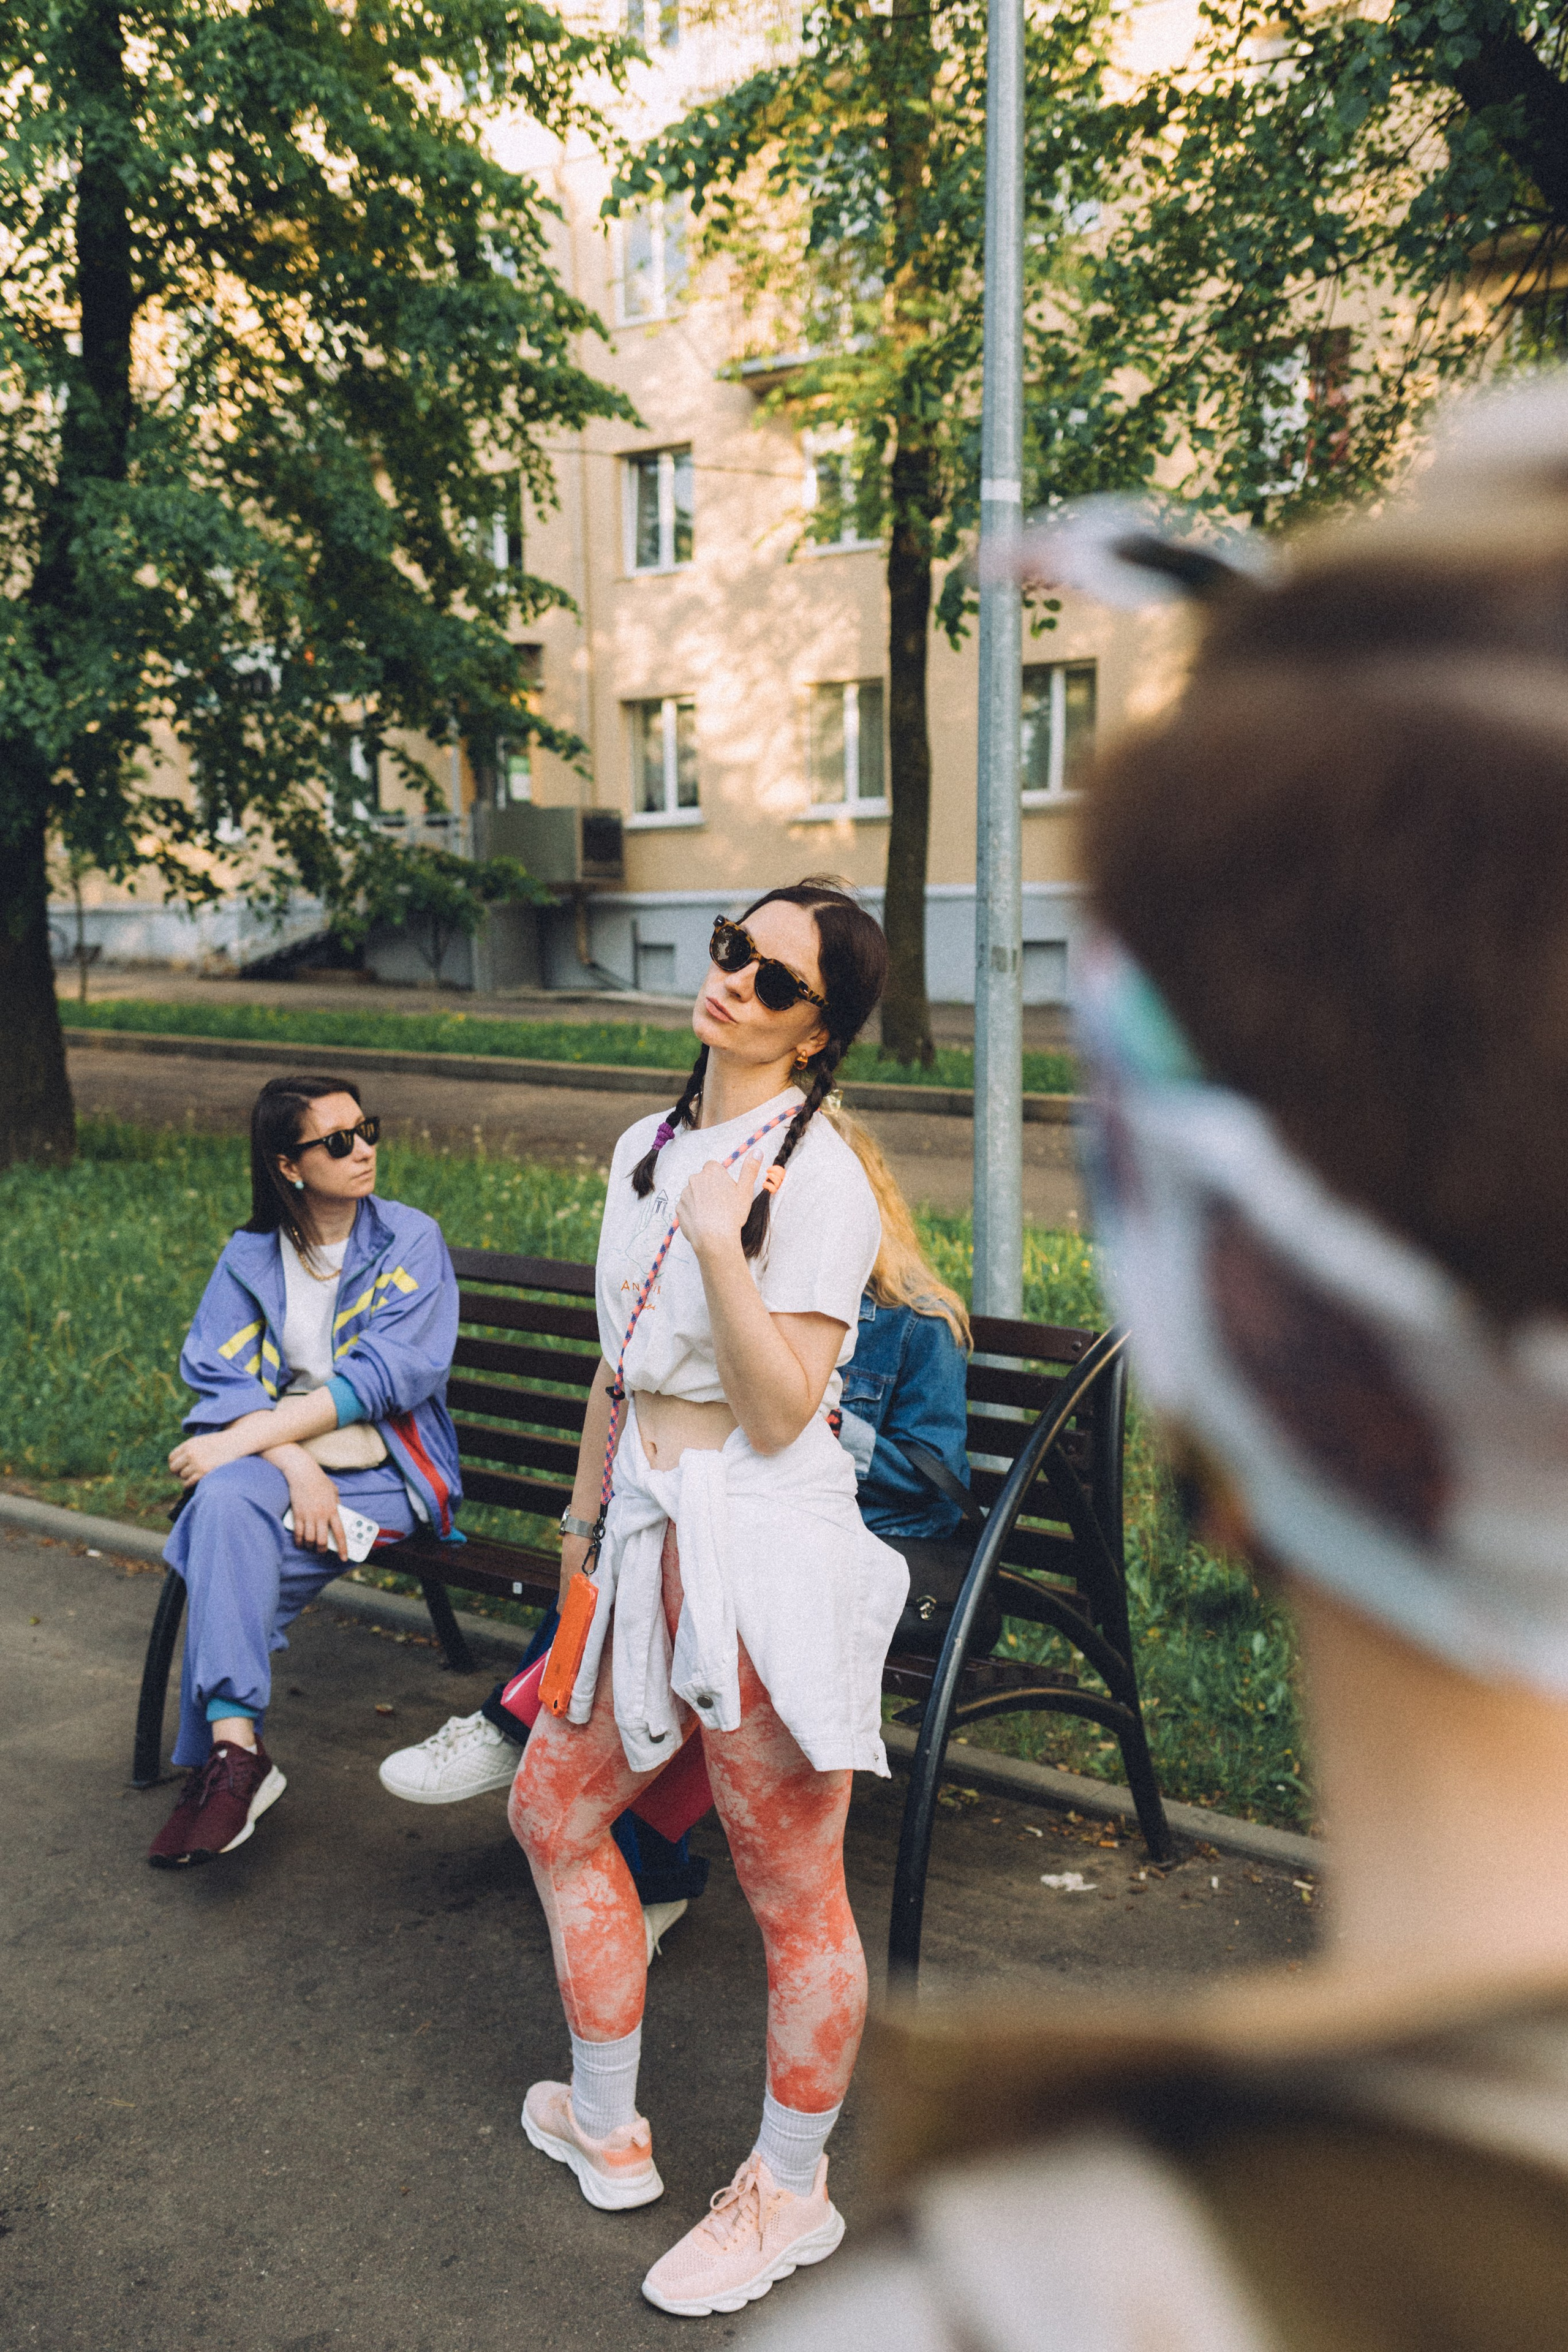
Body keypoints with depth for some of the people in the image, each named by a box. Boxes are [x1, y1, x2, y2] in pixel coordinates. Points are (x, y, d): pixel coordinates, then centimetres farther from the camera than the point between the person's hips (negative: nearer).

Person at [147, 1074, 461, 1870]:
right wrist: (298, 1469, -21)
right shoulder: (250, 1256, 7)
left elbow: (381, 1376, -13)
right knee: (225, 1501, -33)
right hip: (279, 1456, 3)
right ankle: (235, 1748, -34)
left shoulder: (410, 1240, -2)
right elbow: (224, 1380, -3)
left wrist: (244, 1437, -19)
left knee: (225, 1557, -28)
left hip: (386, 1470, -2)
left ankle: (222, 1753, -17)